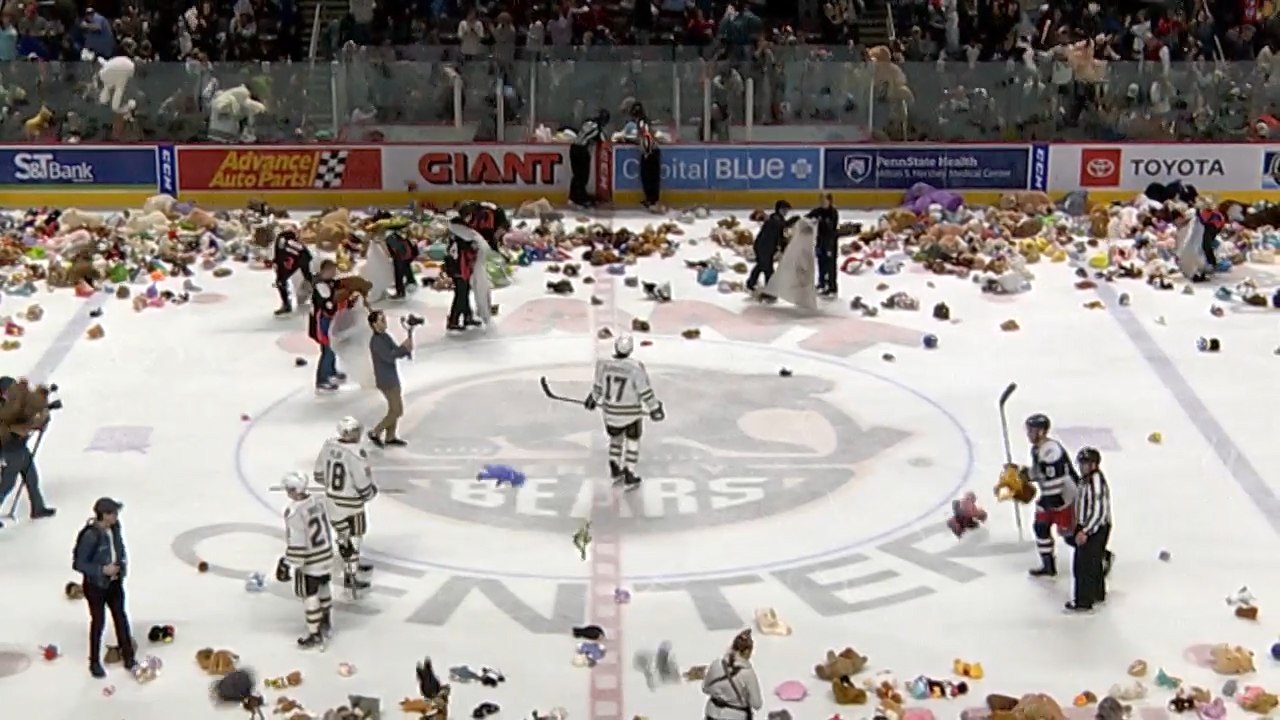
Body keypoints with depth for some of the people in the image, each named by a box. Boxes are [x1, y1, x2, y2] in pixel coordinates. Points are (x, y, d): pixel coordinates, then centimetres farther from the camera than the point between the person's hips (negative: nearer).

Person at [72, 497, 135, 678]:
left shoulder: (115, 527, -8)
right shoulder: (91, 535, -29)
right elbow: (79, 564, -23)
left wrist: (123, 563, -5)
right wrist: (102, 569, -26)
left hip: (114, 582, 6)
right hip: (95, 585, -6)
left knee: (121, 618, 15)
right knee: (98, 622, 8)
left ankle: (128, 657, 30)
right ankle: (95, 663, 27)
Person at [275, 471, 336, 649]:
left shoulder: (295, 513, -27)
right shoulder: (317, 501, -3)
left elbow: (297, 543, -25)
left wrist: (291, 565, -17)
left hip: (309, 561, -8)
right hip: (325, 555, 8)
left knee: (310, 594, 4)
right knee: (322, 587, 25)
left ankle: (315, 634, 11)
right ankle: (326, 622, 43)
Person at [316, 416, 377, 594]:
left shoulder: (329, 445, -4)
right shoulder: (356, 454, -26)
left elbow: (319, 474, 7)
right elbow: (363, 483, -21)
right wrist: (371, 492, 0)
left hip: (333, 499, 8)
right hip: (351, 502, -7)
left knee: (344, 532, 24)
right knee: (353, 537, 7)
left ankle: (354, 565, 42)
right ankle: (350, 576, 14)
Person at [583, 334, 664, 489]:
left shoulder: (603, 364, -13)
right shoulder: (636, 367, -24)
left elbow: (598, 386, 3)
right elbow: (645, 391, -17)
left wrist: (594, 398, 23)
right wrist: (654, 408, -3)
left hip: (610, 411, 3)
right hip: (631, 412, -3)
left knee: (616, 438, 27)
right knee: (632, 441, 16)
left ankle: (615, 472, 34)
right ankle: (629, 478, 19)